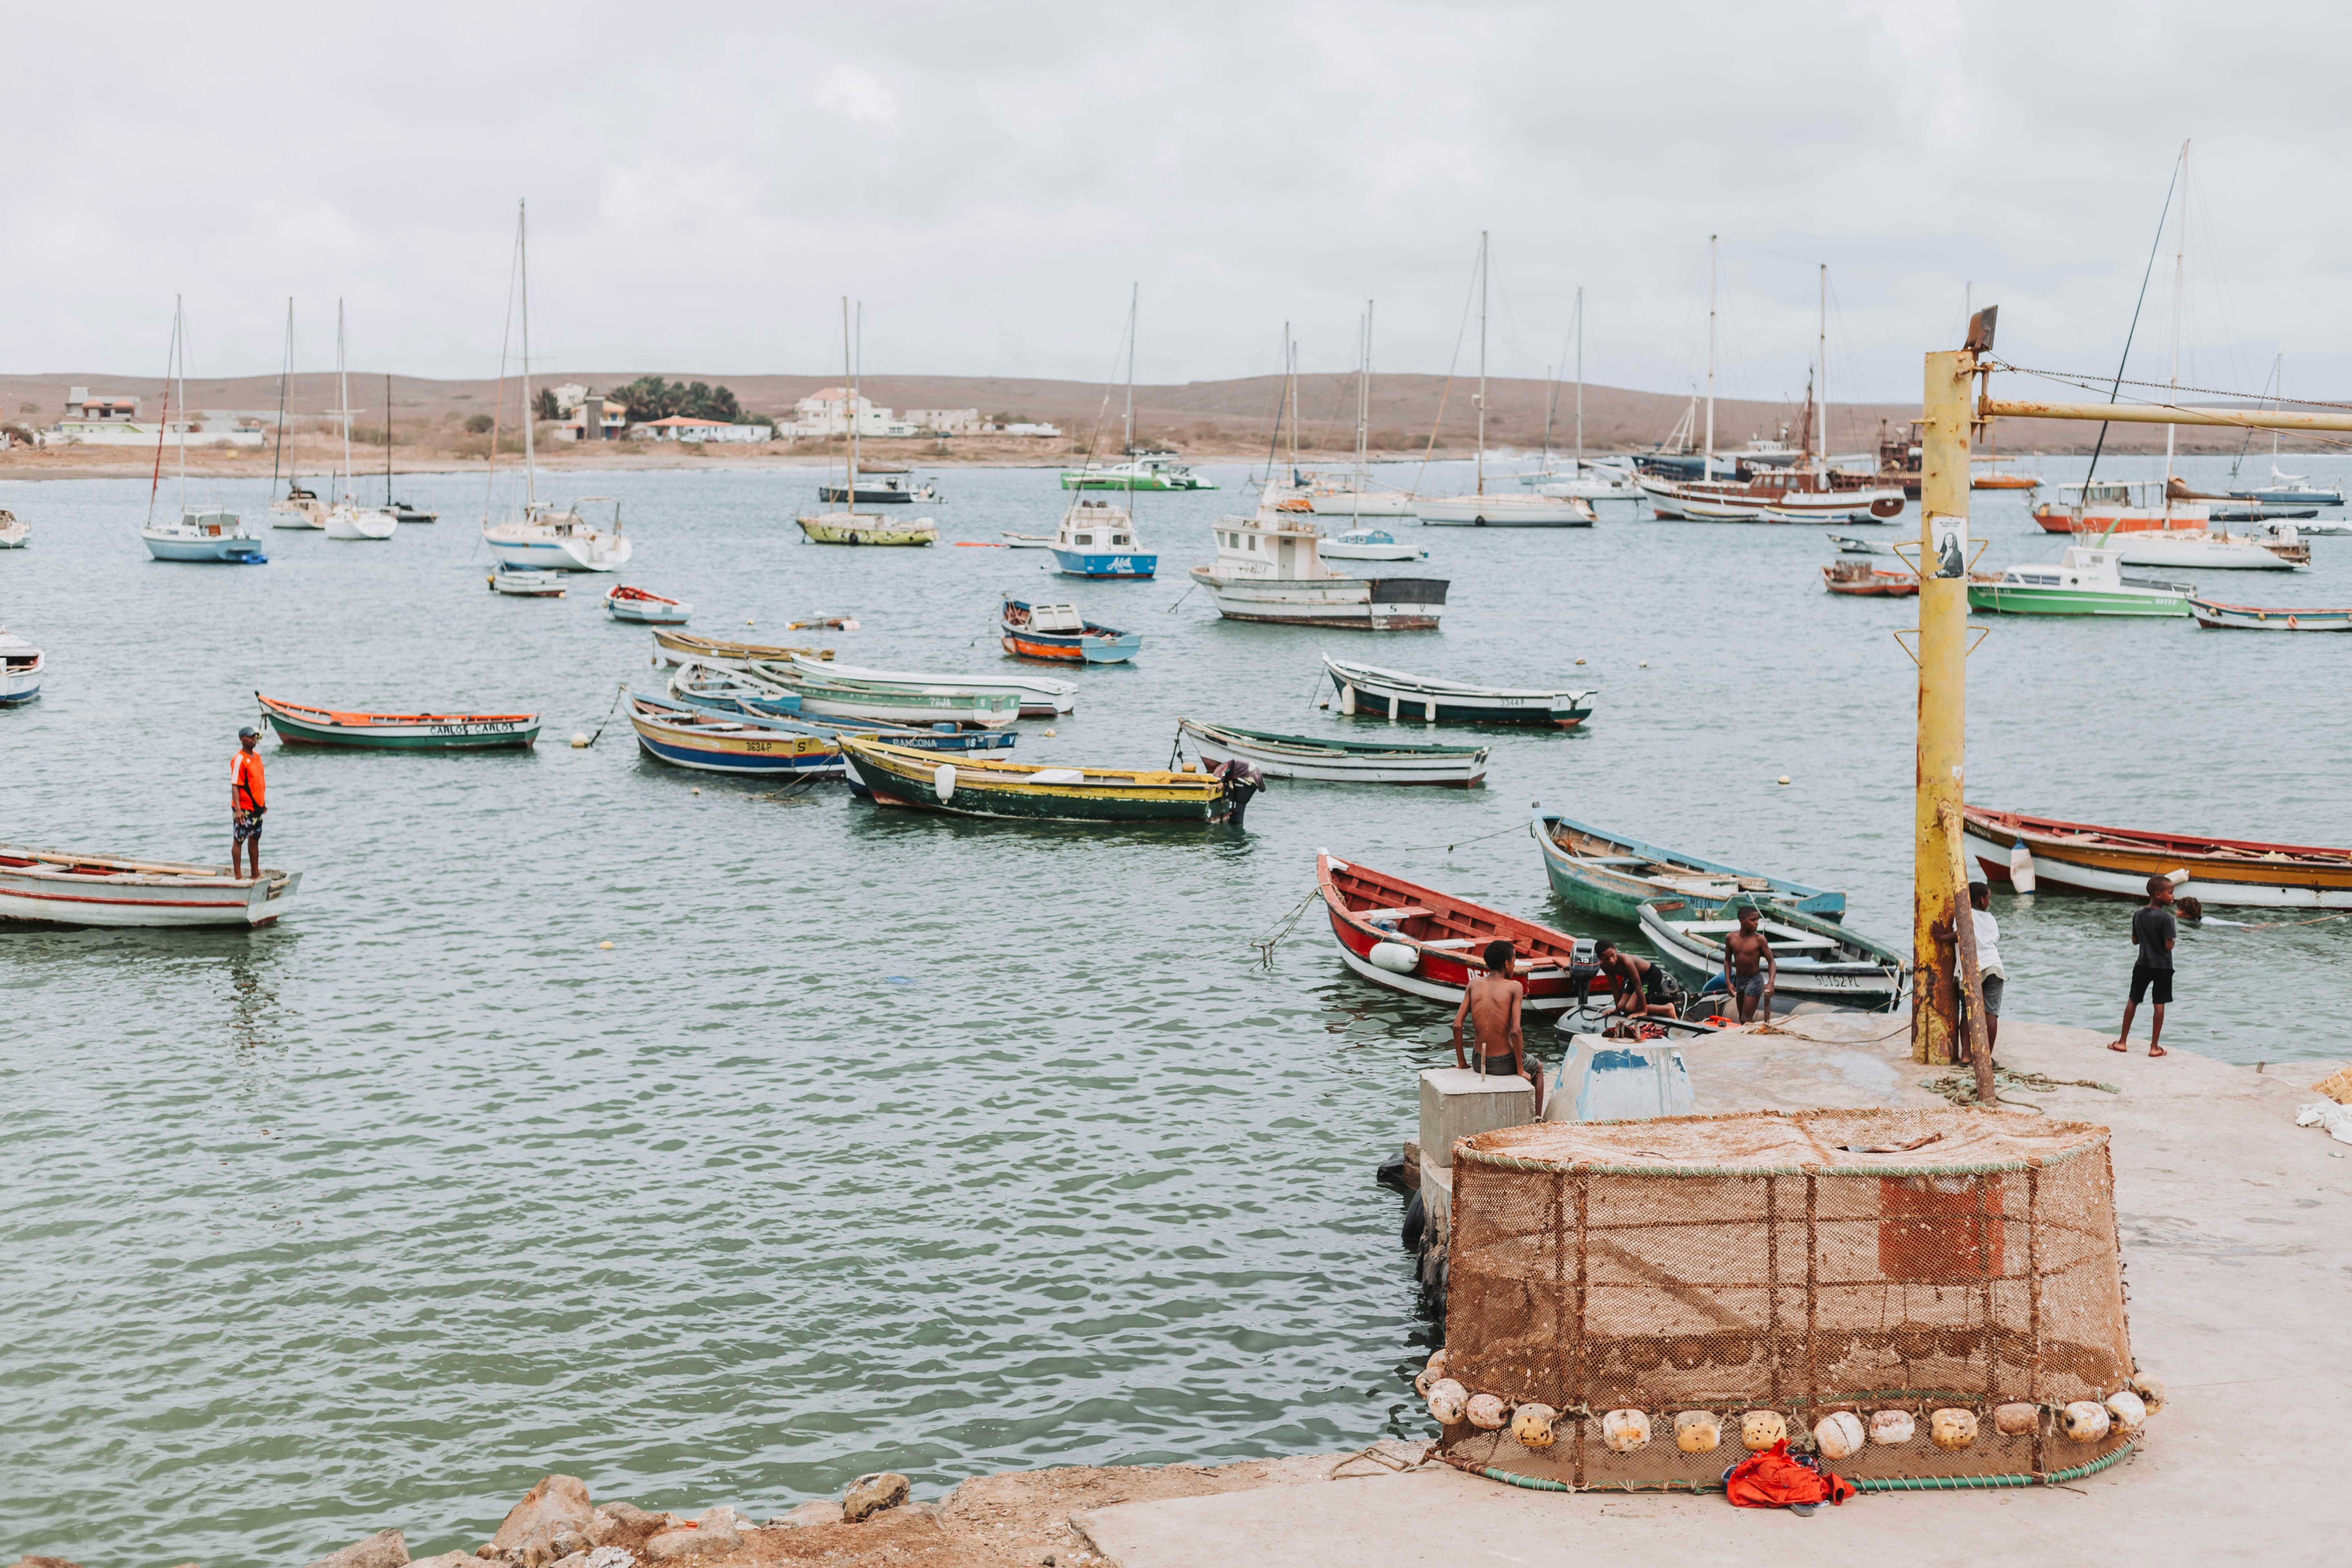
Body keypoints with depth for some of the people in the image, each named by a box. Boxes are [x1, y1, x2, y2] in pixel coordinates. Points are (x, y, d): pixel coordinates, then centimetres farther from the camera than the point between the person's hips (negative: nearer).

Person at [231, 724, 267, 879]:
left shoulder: (256, 756, 10)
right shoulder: (239, 760, -16)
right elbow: (235, 786, -19)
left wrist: (263, 803, 21)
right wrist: (238, 810, -25)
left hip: (257, 806, 8)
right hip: (244, 809, -8)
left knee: (255, 839, 15)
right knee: (239, 840, -2)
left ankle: (256, 873, 24)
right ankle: (237, 876, 0)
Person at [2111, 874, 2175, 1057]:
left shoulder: (2138, 914, 0)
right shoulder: (2166, 918, -18)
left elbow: (2135, 941, 6)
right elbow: (2169, 946, -19)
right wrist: (2174, 934, -1)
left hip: (2143, 964, 5)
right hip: (2162, 966, -5)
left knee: (2133, 1000, 14)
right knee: (2159, 1004, 3)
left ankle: (2123, 1041, 19)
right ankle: (2154, 1047, 5)